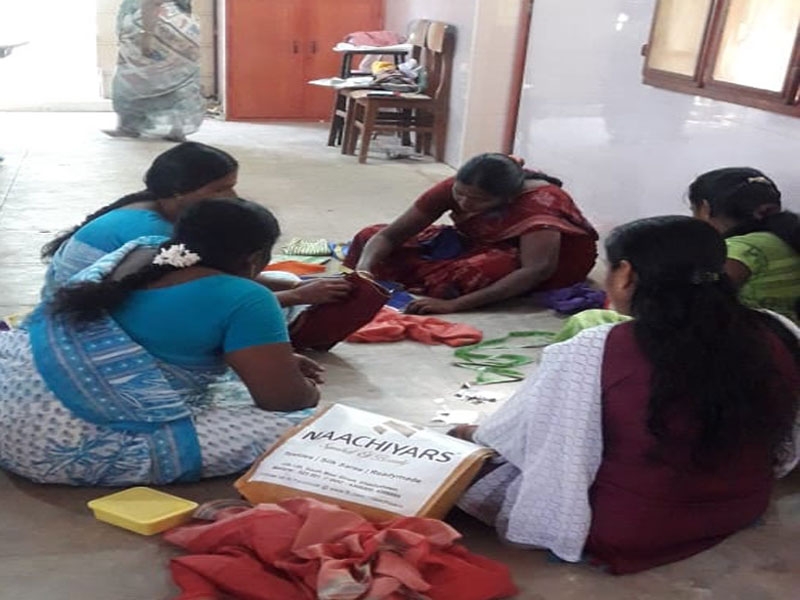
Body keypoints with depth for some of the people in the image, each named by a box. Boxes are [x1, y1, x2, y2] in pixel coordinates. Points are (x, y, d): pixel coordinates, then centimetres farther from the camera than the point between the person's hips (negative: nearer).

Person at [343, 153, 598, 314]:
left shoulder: (539, 201, -35)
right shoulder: (454, 188, -22)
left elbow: (537, 269, -47)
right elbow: (388, 236, -20)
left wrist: (454, 305, -54)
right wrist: (362, 272, -41)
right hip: (479, 245, 4)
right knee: (369, 237, -8)